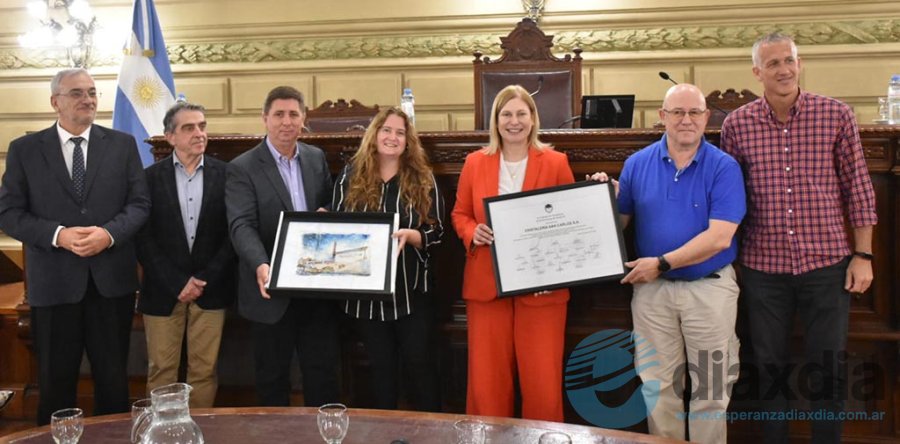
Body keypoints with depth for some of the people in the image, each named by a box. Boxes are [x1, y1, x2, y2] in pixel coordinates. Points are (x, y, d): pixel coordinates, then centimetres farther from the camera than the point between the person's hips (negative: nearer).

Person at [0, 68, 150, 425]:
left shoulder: (123, 144, 5)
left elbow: (139, 203, 1)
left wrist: (109, 233, -18)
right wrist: (58, 235, -18)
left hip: (111, 278, 1)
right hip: (54, 281, -1)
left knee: (113, 377, 14)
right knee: (55, 381, 12)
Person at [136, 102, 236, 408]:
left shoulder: (225, 174, 1)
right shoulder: (151, 177, 0)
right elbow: (144, 239, -3)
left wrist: (204, 280, -8)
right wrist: (178, 283, -10)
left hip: (211, 289, 0)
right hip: (163, 291, 0)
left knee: (204, 371, 5)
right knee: (161, 371, 6)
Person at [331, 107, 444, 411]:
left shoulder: (423, 179, -1)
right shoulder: (351, 176, 1)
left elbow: (437, 232, -2)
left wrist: (409, 235, -22)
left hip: (412, 291, -1)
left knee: (419, 364, 4)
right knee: (380, 368, 13)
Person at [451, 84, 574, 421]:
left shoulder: (555, 163, 0)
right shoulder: (475, 162, 6)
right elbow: (460, 214, 12)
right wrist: (473, 233, -9)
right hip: (486, 284, 2)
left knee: (542, 380, 3)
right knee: (487, 380, 7)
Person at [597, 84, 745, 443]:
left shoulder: (724, 167, -8)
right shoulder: (637, 164, 2)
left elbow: (719, 237, -16)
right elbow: (619, 222, 8)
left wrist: (662, 263, -17)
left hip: (710, 288, -2)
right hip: (652, 289, 3)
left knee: (710, 390, 10)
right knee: (658, 387, 13)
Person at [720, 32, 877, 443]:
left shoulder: (836, 115, -3)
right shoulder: (736, 125, -1)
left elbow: (858, 187, 1)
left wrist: (863, 255, -1)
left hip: (827, 262, -1)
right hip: (763, 266, 1)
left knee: (829, 369, 7)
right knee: (770, 367, 12)